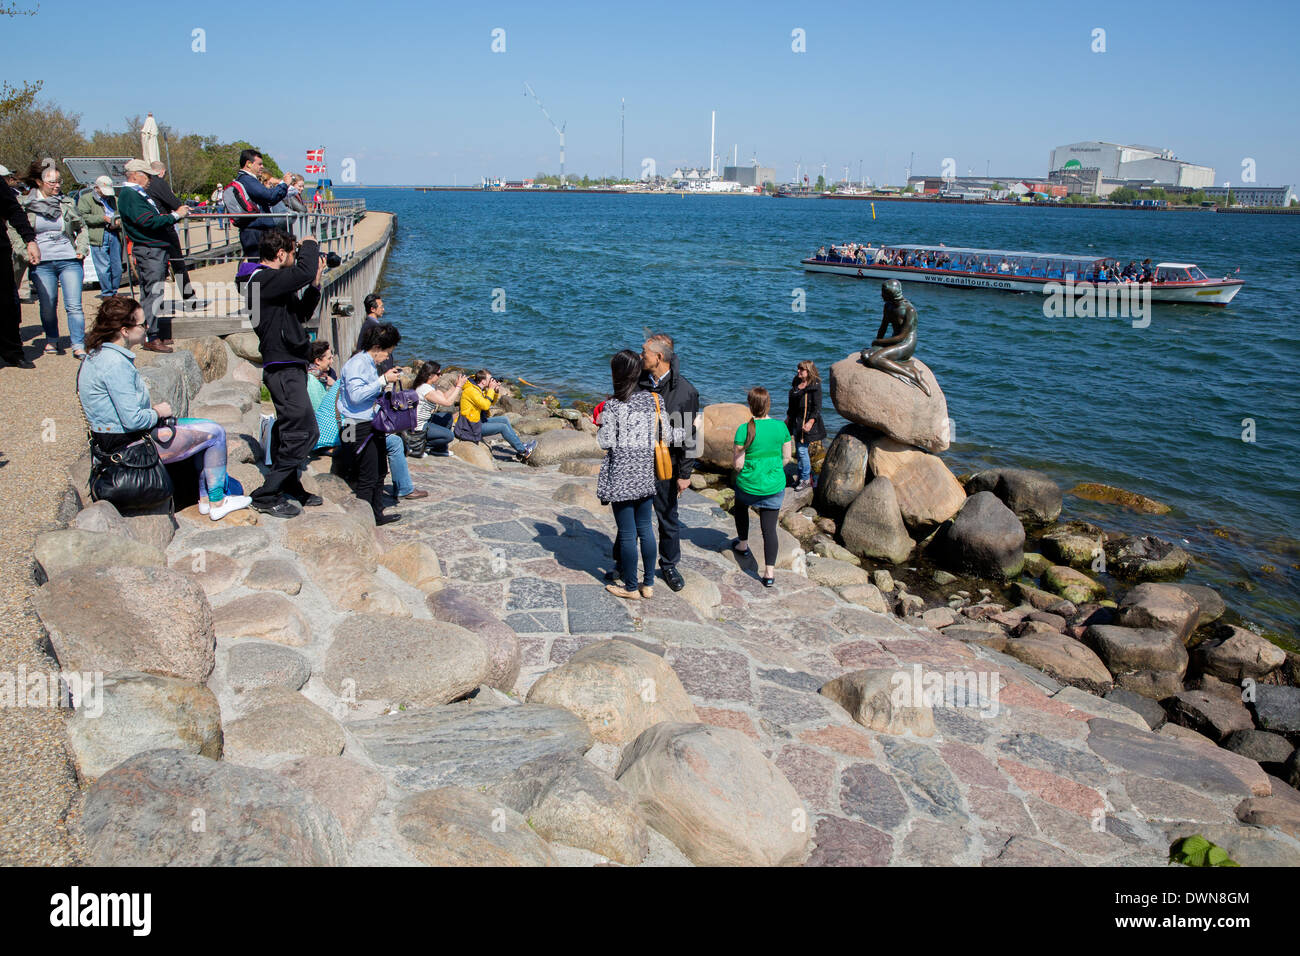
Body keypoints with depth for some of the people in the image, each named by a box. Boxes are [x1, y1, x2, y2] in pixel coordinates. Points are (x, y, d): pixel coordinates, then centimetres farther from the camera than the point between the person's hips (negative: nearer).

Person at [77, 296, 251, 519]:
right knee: (215, 433, -1)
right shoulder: (115, 363, -26)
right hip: (129, 446, -11)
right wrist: (158, 412, -9)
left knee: (204, 429, 19)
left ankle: (205, 498, 20)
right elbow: (133, 420, -28)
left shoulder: (97, 354, 7)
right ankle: (217, 502, 10)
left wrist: (152, 410, 5)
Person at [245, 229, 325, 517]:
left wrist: (315, 283, 13)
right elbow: (305, 270, -30)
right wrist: (309, 244, -10)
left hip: (289, 366, 11)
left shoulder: (273, 281, 18)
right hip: (283, 368, -11)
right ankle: (266, 496, -5)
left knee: (289, 430, 17)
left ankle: (289, 488, 28)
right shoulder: (265, 279, -15)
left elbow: (302, 315, 24)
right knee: (304, 432, -12)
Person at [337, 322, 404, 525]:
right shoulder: (357, 364, -14)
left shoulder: (371, 364, 16)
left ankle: (377, 514, 28)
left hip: (372, 425, 10)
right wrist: (383, 380, -22)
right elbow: (356, 395, -26)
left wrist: (387, 377, 15)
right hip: (359, 427, -10)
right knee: (368, 478, -7)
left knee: (379, 472, 16)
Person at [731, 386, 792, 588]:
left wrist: (733, 455, 8)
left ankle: (743, 544, 48)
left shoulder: (744, 429, -17)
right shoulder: (781, 427, -6)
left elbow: (738, 464, -14)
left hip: (748, 485, -2)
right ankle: (770, 572, 3)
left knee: (741, 507, 31)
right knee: (770, 528, 6)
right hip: (775, 486, 2)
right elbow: (786, 458, 4)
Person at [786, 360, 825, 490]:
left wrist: (811, 421, -26)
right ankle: (803, 477, 22)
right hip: (796, 421, 8)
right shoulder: (796, 383, 10)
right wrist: (788, 418, 23)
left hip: (807, 422, -8)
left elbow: (817, 407, -15)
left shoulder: (815, 386, -12)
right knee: (799, 450, 12)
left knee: (802, 450, -8)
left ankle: (805, 479, 5)